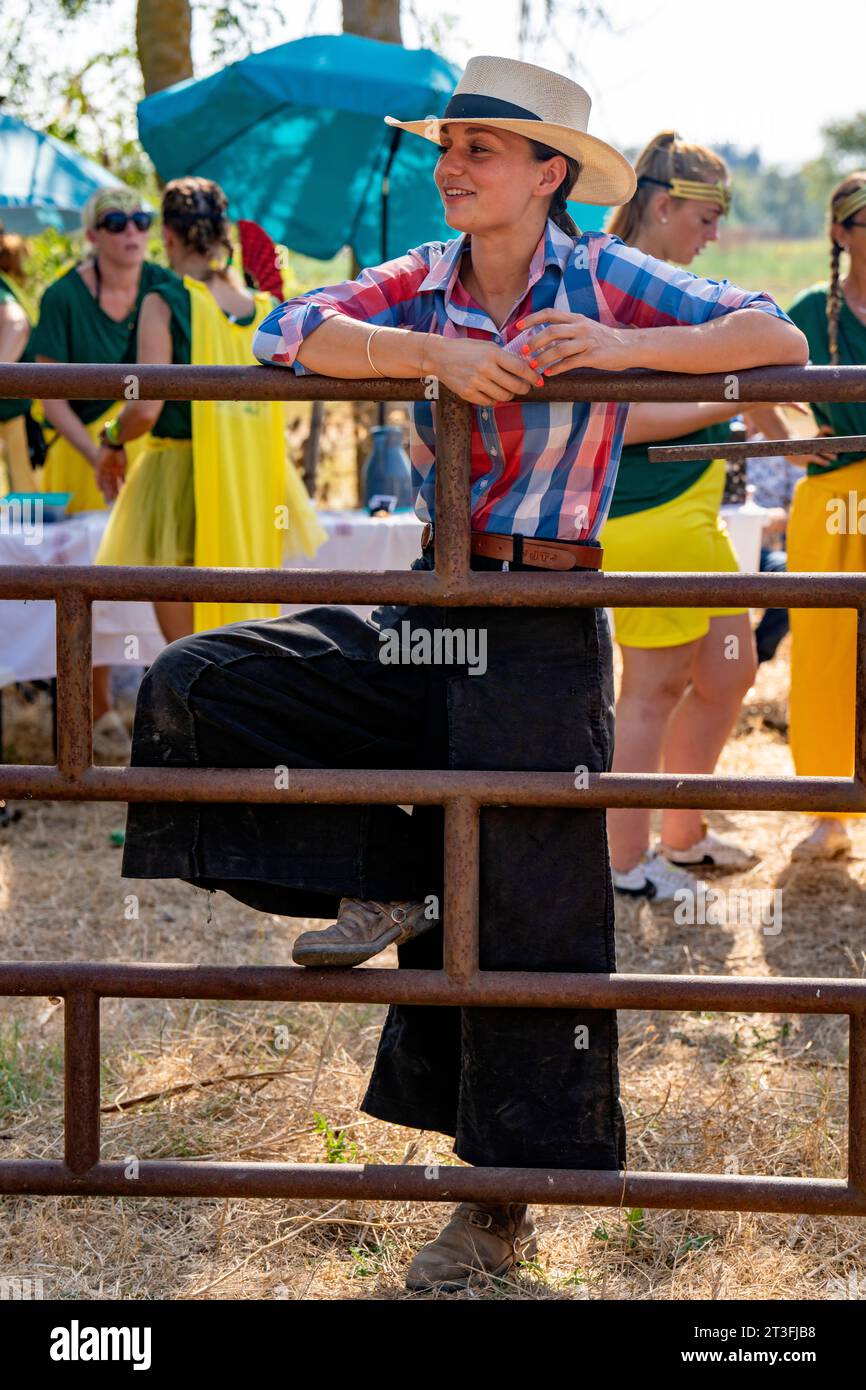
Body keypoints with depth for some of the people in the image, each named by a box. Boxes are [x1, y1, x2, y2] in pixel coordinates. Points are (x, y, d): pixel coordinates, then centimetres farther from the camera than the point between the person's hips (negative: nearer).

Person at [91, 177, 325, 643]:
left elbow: (146, 408, -16)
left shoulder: (163, 303, -10)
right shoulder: (260, 307, 5)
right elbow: (274, 407, 10)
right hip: (252, 483, 5)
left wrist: (112, 442, 3)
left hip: (180, 478, -5)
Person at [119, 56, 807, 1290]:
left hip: (542, 635, -4)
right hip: (424, 613, 5)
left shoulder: (602, 279, -5)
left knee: (524, 914, 0)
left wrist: (621, 350, -24)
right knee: (197, 687, -11)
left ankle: (503, 1207, 15)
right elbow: (290, 333, -11)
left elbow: (777, 335, -12)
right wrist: (437, 353, -24)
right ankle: (382, 889, 4)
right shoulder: (426, 282, 4)